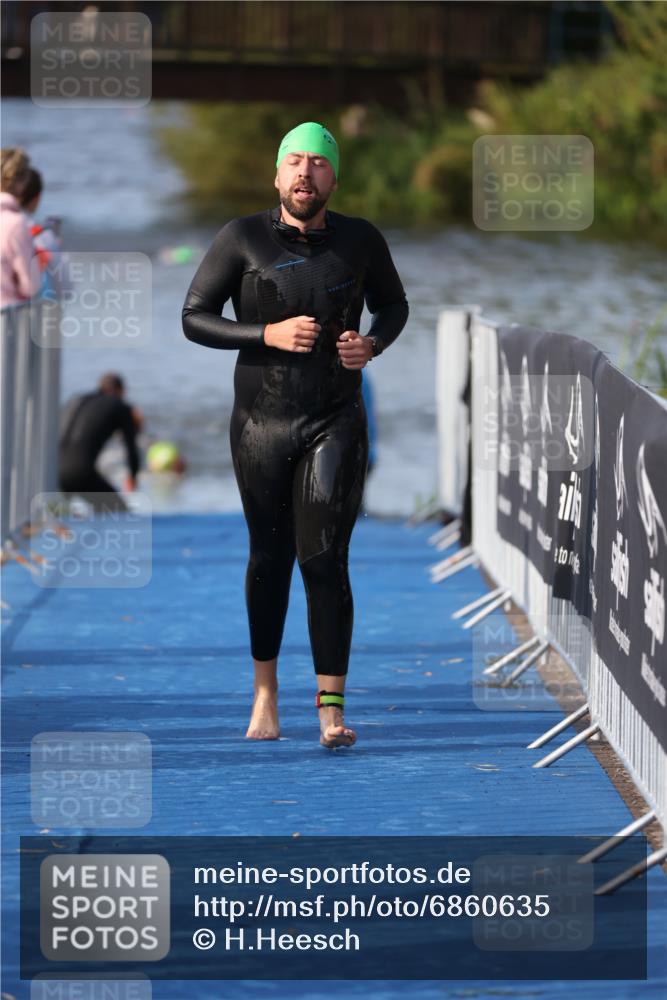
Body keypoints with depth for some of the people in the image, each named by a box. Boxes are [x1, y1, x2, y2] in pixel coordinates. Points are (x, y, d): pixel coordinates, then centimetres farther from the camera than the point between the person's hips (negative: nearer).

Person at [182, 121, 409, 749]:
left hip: (335, 422, 0)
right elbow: (193, 319, -3)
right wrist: (268, 334, -17)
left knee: (324, 559, -10)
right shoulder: (243, 239, -4)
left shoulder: (361, 242, 1)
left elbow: (393, 306, 18)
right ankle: (265, 689, 29)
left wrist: (371, 344, -5)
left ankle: (331, 708, -9)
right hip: (261, 423, 0)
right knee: (269, 558, 11)